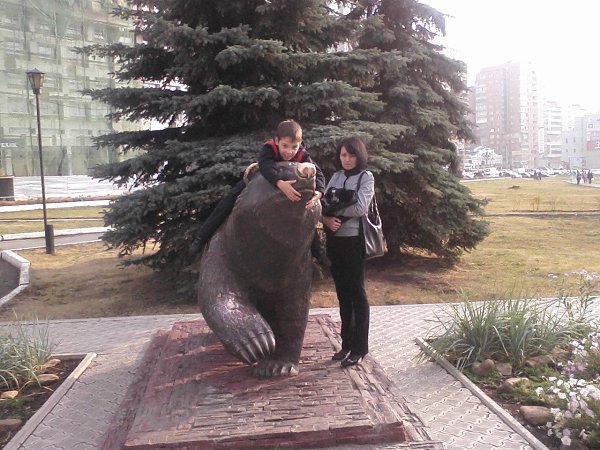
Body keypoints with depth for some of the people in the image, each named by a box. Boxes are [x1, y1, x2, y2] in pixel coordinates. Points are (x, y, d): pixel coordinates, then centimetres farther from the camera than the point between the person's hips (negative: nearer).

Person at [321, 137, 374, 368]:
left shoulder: (366, 177, -3)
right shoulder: (336, 176, 12)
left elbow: (360, 208, -16)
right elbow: (322, 205, 6)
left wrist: (335, 209, -9)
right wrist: (326, 218, -15)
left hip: (353, 240, -5)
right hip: (334, 240, 5)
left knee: (357, 293, 0)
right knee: (342, 293, 12)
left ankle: (359, 348, 8)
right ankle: (347, 344, 22)